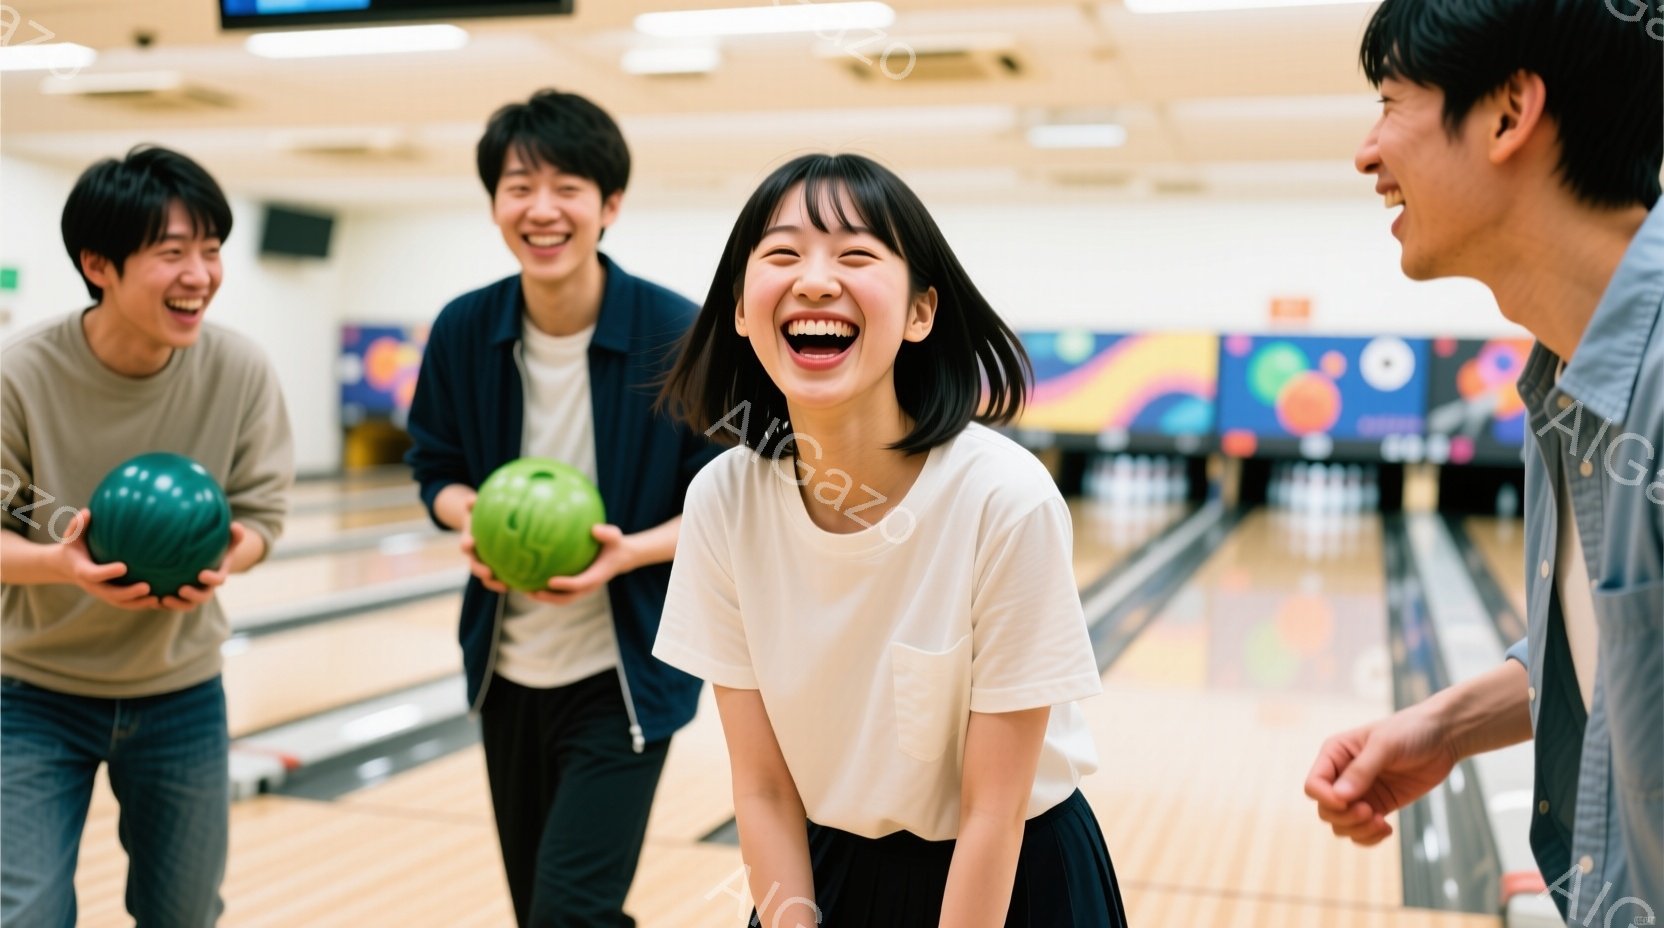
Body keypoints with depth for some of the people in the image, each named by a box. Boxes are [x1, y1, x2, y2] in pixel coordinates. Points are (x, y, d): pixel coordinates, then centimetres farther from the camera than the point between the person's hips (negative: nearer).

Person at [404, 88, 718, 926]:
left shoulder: (677, 336, -15)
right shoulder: (463, 332, -4)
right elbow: (438, 472, 8)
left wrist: (632, 550, -26)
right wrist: (472, 518, -15)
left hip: (626, 678, -4)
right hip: (508, 672, 5)